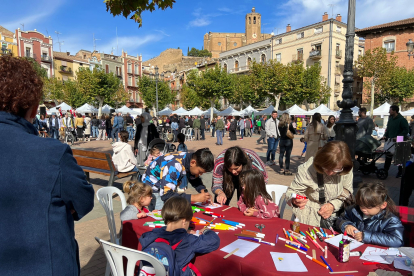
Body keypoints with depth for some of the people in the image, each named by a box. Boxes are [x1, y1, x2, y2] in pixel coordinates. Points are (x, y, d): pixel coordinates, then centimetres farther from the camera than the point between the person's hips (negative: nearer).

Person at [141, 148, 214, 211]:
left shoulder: (191, 159, -13)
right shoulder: (174, 166, -37)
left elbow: (195, 180, 5)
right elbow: (166, 195, -39)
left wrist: (203, 191, -16)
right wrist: (195, 198, -39)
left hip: (168, 187, 7)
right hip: (152, 187, -7)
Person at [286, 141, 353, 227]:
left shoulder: (347, 171, -14)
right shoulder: (307, 169, -24)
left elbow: (347, 192, 2)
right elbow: (292, 191, -13)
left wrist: (333, 205, -15)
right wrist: (295, 200, -37)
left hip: (335, 213, 4)